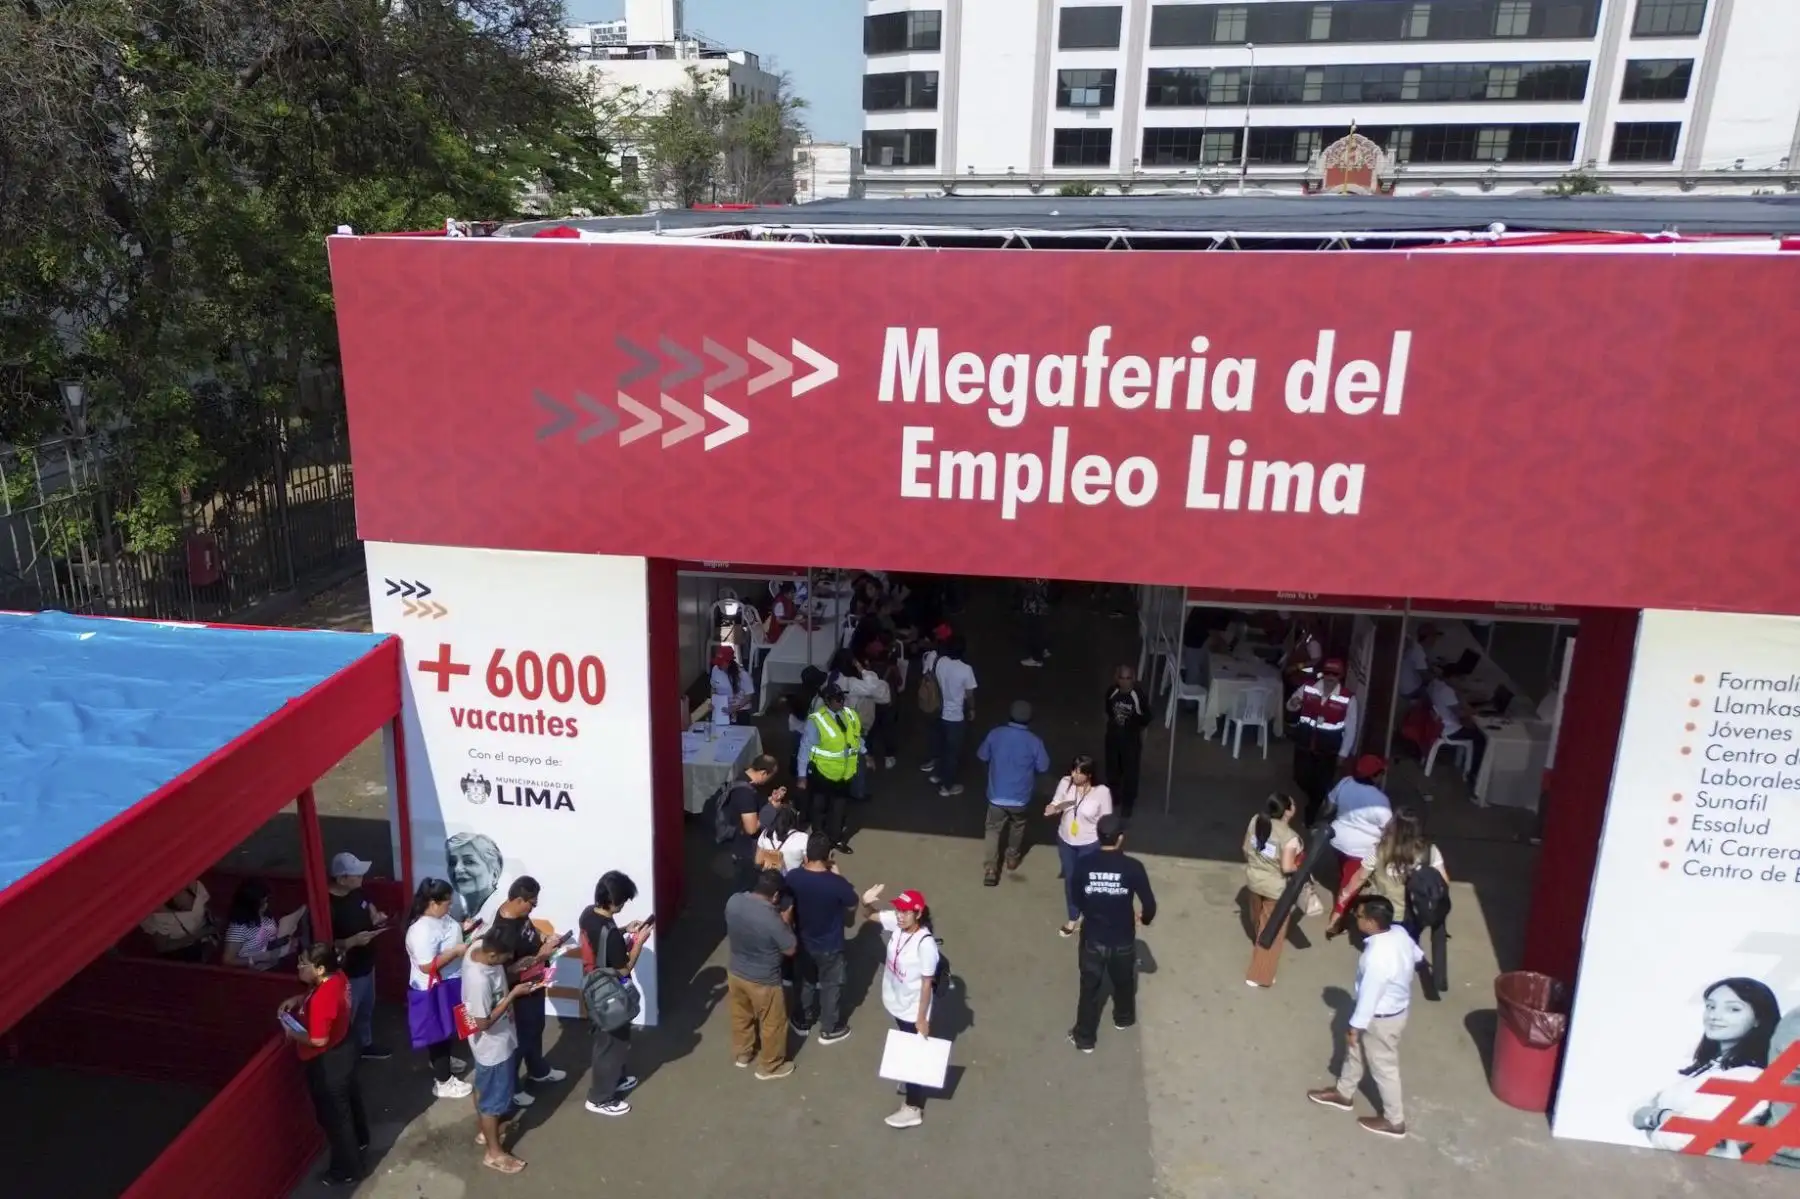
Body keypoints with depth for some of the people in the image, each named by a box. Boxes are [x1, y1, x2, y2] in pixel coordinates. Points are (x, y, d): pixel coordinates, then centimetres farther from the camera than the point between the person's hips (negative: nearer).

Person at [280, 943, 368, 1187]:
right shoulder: (337, 976, -9)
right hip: (344, 1048, 9)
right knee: (350, 1097, 31)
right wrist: (296, 1000, 0)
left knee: (335, 1116, 11)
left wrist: (292, 1033, -16)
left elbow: (319, 1040, -30)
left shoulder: (323, 998, -36)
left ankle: (347, 1170, 29)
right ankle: (360, 1139, 56)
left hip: (328, 1062, -9)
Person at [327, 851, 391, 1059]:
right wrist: (352, 941, -35)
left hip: (366, 963, 8)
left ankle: (366, 1045, 48)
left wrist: (376, 916, -4)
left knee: (366, 1008, 27)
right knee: (346, 1017, 11)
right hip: (347, 972, -8)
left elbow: (368, 906, 17)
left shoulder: (357, 892, -6)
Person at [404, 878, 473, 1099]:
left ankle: (443, 1060, 51)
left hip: (449, 983, 10)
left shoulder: (439, 916, -3)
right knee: (439, 1032, 6)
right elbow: (427, 966, -32)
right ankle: (443, 1082, 20)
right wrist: (457, 951, -30)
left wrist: (462, 927, 1)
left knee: (449, 1028, 28)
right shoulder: (422, 931, -32)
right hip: (434, 990, -10)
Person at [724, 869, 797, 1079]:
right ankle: (770, 1067, 39)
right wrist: (785, 923, -6)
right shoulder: (771, 919, -34)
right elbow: (790, 950, -18)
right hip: (763, 981, -6)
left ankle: (741, 1054, 52)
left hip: (735, 972, 6)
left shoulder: (733, 902, -15)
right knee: (772, 1024, 20)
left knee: (741, 1015, 30)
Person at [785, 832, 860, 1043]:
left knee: (805, 982, 27)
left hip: (803, 943, 4)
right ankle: (830, 1030, 37)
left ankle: (802, 1023, 45)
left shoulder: (793, 877, -20)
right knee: (831, 986, 20)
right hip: (830, 947, -3)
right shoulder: (837, 883, -30)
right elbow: (852, 906, -10)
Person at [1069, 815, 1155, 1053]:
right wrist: (1144, 918, 9)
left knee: (1090, 987, 15)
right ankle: (1123, 1018, 51)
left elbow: (1077, 900, -1)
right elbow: (1149, 904, -14)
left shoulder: (1084, 865, -14)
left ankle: (1084, 1038, 26)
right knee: (1123, 982, 26)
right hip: (1123, 940, 0)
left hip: (1093, 938, 0)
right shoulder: (1133, 867, -20)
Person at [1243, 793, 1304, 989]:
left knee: (1259, 922, 30)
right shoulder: (1289, 837, -28)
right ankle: (1259, 976, 20)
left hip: (1253, 878, 6)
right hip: (1276, 887, -6)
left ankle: (1258, 949, 56)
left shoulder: (1256, 821, -8)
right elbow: (1287, 867, -26)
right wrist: (1299, 866, -6)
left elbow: (1246, 849, 2)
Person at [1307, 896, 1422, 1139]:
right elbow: (1417, 955, 8)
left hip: (1381, 1018, -9)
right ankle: (1344, 1093, 47)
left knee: (1384, 1068, 14)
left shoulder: (1376, 958, -39)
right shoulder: (1400, 932, -14)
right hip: (1398, 1006, 9)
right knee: (1355, 1050, 27)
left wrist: (1355, 1028, -13)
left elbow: (1368, 997, -27)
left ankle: (1394, 1121, 35)